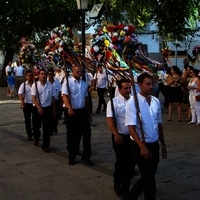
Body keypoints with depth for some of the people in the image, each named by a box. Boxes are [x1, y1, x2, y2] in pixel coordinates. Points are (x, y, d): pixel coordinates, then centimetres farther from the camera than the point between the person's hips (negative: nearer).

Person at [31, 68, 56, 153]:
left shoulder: (50, 85, 1)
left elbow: (53, 98, 7)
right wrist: (39, 107, -24)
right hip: (37, 108, -1)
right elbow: (33, 98, -11)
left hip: (48, 108, 1)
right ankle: (36, 137, 44)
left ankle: (46, 145, 14)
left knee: (47, 128, 3)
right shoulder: (35, 85, -5)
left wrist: (54, 110, 6)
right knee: (36, 126, 11)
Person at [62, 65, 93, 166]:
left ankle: (86, 156, 11)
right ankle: (72, 157, 18)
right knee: (72, 135, 5)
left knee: (87, 133, 1)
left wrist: (89, 113, 18)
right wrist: (69, 108, -35)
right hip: (72, 111, -4)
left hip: (82, 111, 5)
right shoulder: (68, 82, -8)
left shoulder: (84, 83, 10)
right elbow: (65, 96, -19)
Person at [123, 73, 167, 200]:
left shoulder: (156, 102, 2)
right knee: (149, 179, 1)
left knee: (148, 177, 17)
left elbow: (159, 124, 12)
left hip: (154, 144, 6)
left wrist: (163, 145, 16)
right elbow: (131, 128, -17)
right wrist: (142, 147, -23)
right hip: (140, 145, -6)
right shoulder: (133, 103, -15)